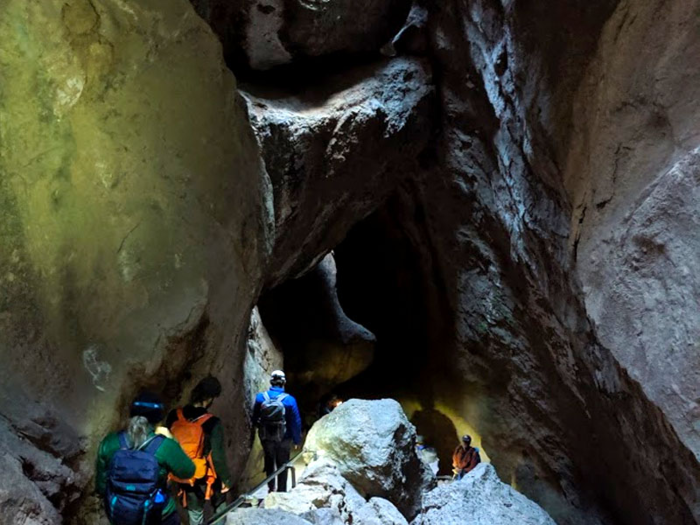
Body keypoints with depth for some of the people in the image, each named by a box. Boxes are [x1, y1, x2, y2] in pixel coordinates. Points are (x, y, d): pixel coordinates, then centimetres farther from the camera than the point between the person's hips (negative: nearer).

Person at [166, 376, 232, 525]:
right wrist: (226, 479, -5)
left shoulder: (174, 416, -9)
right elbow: (218, 458, -21)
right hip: (207, 478, -4)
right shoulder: (213, 423, -25)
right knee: (221, 508, 23)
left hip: (184, 478, 4)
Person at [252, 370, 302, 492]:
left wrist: (256, 427, 21)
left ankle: (271, 487, 29)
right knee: (282, 465, 16)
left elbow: (255, 418, 0)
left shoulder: (260, 397, -13)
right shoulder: (289, 400, -19)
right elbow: (296, 422, -14)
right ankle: (281, 491, 23)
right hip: (283, 439, -2)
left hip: (266, 437, 2)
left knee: (269, 461, 24)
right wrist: (297, 440, -1)